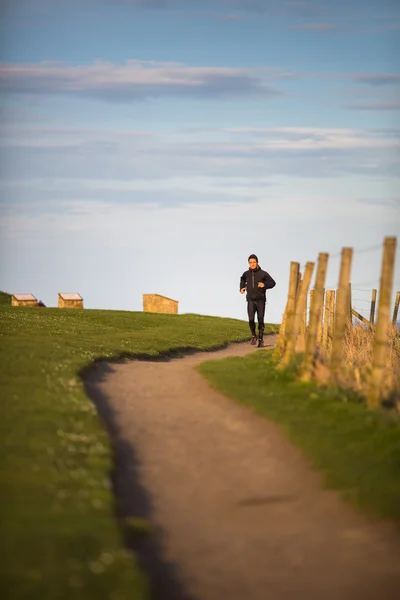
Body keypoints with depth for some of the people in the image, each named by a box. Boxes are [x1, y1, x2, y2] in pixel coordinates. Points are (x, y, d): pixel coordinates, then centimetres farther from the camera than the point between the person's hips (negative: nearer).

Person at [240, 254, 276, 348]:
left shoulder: (263, 273, -6)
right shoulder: (246, 274, 4)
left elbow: (273, 283, 1)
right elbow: (243, 279, 29)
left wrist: (264, 285, -18)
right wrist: (242, 288, 12)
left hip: (260, 300, -1)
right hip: (251, 300, 1)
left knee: (260, 320, 1)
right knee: (251, 319, -15)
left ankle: (261, 339, 18)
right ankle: (253, 336, 9)